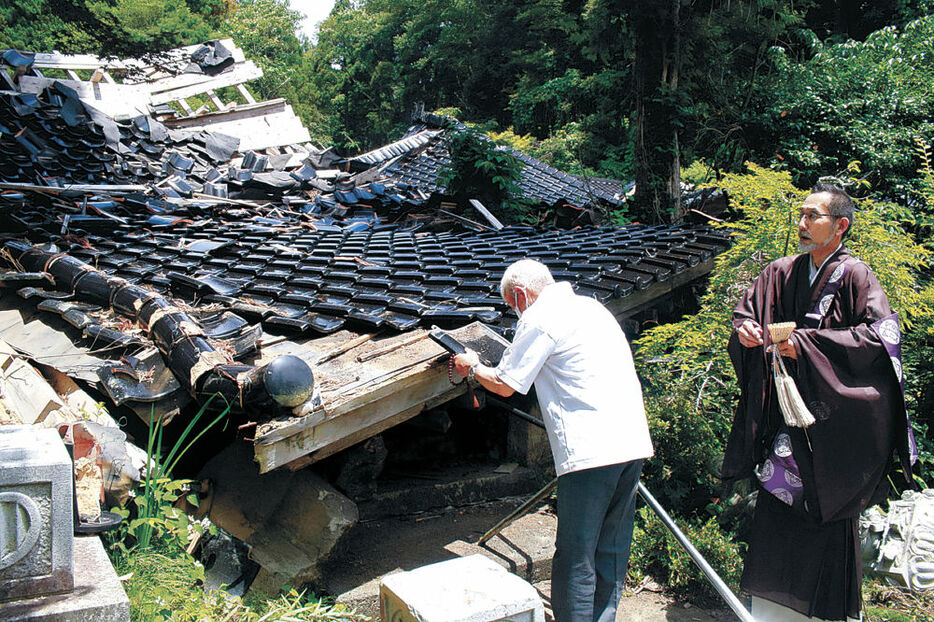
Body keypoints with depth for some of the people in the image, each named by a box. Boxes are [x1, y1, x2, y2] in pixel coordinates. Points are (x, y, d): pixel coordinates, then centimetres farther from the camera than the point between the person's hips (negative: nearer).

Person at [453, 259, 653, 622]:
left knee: (575, 558, 0)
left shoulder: (539, 317, -4)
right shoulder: (590, 305, 21)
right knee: (611, 551, 17)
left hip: (591, 451, -9)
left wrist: (473, 368, 19)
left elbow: (505, 385, 0)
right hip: (633, 442, 9)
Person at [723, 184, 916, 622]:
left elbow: (882, 334, -16)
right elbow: (745, 310, 17)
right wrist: (744, 329, -8)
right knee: (775, 518, 7)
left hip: (831, 425, -4)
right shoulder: (781, 273, 9)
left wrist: (806, 343, -20)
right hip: (784, 416, 4)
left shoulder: (854, 276, -6)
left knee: (827, 521, 0)